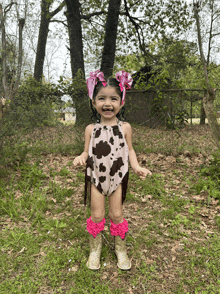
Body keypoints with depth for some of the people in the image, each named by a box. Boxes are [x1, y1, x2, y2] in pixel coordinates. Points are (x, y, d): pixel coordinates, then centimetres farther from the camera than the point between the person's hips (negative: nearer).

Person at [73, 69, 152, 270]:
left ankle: (121, 249, 34)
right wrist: (81, 158, -21)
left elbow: (129, 150, 3)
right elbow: (87, 152, 1)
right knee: (97, 215, 8)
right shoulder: (91, 129, -4)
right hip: (96, 177, 1)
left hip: (117, 177, 0)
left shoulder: (125, 127, -5)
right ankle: (95, 250, 33)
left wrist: (137, 167, -11)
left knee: (117, 214, 10)